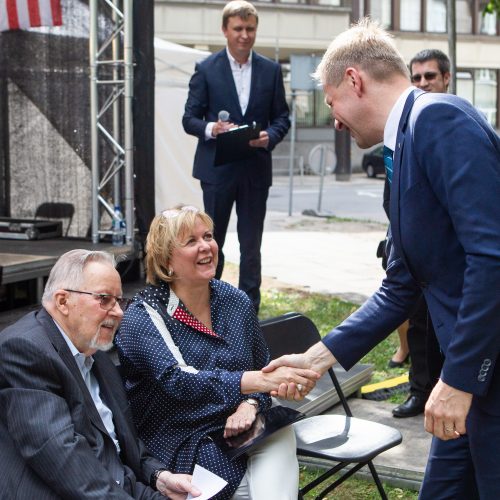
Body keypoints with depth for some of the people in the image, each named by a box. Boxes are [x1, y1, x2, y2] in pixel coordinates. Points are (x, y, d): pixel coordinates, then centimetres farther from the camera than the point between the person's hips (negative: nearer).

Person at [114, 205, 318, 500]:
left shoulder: (236, 301, 5)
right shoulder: (143, 317, -11)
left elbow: (262, 366, 14)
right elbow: (178, 381, -26)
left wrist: (250, 404, -10)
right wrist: (260, 380, -37)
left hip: (238, 430, 5)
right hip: (183, 442, -4)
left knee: (281, 436, -25)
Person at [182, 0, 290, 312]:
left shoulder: (271, 70, 6)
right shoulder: (206, 69, 1)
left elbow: (282, 117, 9)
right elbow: (190, 118, 0)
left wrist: (270, 136, -13)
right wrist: (211, 128, -21)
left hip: (256, 169, 2)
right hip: (217, 169, -1)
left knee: (251, 244, 6)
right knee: (212, 240, 7)